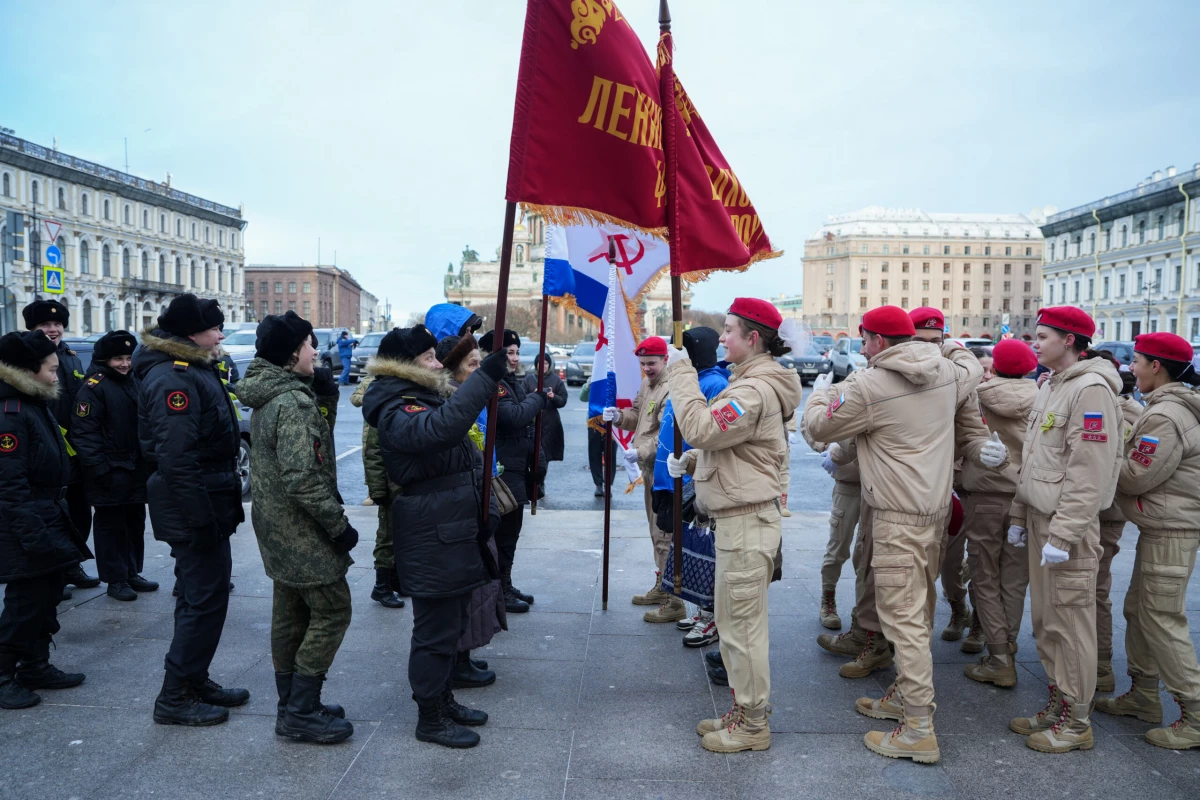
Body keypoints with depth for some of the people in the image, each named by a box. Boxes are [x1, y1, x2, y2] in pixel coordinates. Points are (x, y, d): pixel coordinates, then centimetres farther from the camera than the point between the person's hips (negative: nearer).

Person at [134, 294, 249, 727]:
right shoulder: (173, 378, -20)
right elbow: (176, 458, -26)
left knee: (201, 597, 18)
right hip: (195, 507, -10)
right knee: (205, 599, -3)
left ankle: (194, 681, 30)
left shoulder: (193, 369, 13)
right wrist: (202, 518, -25)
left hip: (204, 503, 10)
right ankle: (175, 698, 8)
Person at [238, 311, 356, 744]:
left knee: (290, 614, 15)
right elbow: (303, 478, -27)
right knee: (332, 611, -2)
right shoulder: (294, 403, -22)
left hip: (277, 527, 10)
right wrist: (339, 525, -19)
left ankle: (293, 705, 26)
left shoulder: (265, 399, 10)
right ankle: (302, 713, 3)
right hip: (303, 530, -10)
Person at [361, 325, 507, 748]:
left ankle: (443, 698, 36)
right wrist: (484, 377, -42)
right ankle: (430, 718, 15)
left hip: (457, 533, 10)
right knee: (436, 629, 1)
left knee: (452, 623, 20)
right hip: (433, 540, -10)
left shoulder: (429, 396, 15)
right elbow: (440, 428, -42)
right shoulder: (397, 410, -18)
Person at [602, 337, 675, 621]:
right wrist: (619, 416, 2)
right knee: (656, 532, 20)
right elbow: (637, 415, 21)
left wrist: (642, 452, -26)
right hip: (650, 469, 10)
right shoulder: (647, 384, 13)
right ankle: (661, 587, 35)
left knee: (664, 536, -7)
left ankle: (674, 602, -1)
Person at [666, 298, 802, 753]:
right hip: (737, 520, 11)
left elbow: (701, 428, -28)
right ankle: (745, 710, 32)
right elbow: (719, 442, 23)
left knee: (743, 625, 0)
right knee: (733, 622, 19)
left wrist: (679, 372, -20)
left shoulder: (755, 390, -19)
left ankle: (753, 724, 14)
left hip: (747, 523, -11)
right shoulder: (751, 382, 17)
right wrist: (690, 462, 6)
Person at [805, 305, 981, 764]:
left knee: (903, 614, -5)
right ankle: (907, 695, 31)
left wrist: (820, 394, 16)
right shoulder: (947, 371, 5)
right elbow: (973, 370, 29)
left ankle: (918, 730, -2)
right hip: (937, 504, 9)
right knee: (920, 606, 18)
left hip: (898, 516, -9)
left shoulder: (868, 386, -16)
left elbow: (820, 427, -4)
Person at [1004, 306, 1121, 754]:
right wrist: (1019, 515, 18)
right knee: (1045, 620, 15)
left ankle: (1076, 721, 12)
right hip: (1040, 517, 9)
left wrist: (1063, 534, -23)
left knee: (1070, 623, -1)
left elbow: (1089, 473, -21)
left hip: (1069, 523, -9)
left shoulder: (1091, 390, -15)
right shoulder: (1050, 388, 15)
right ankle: (1058, 704, 28)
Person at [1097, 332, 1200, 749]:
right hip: (1159, 527, 10)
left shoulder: (1165, 416, -20)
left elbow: (1136, 477, -18)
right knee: (1138, 610, 16)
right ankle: (1143, 696, 26)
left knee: (1162, 620, -5)